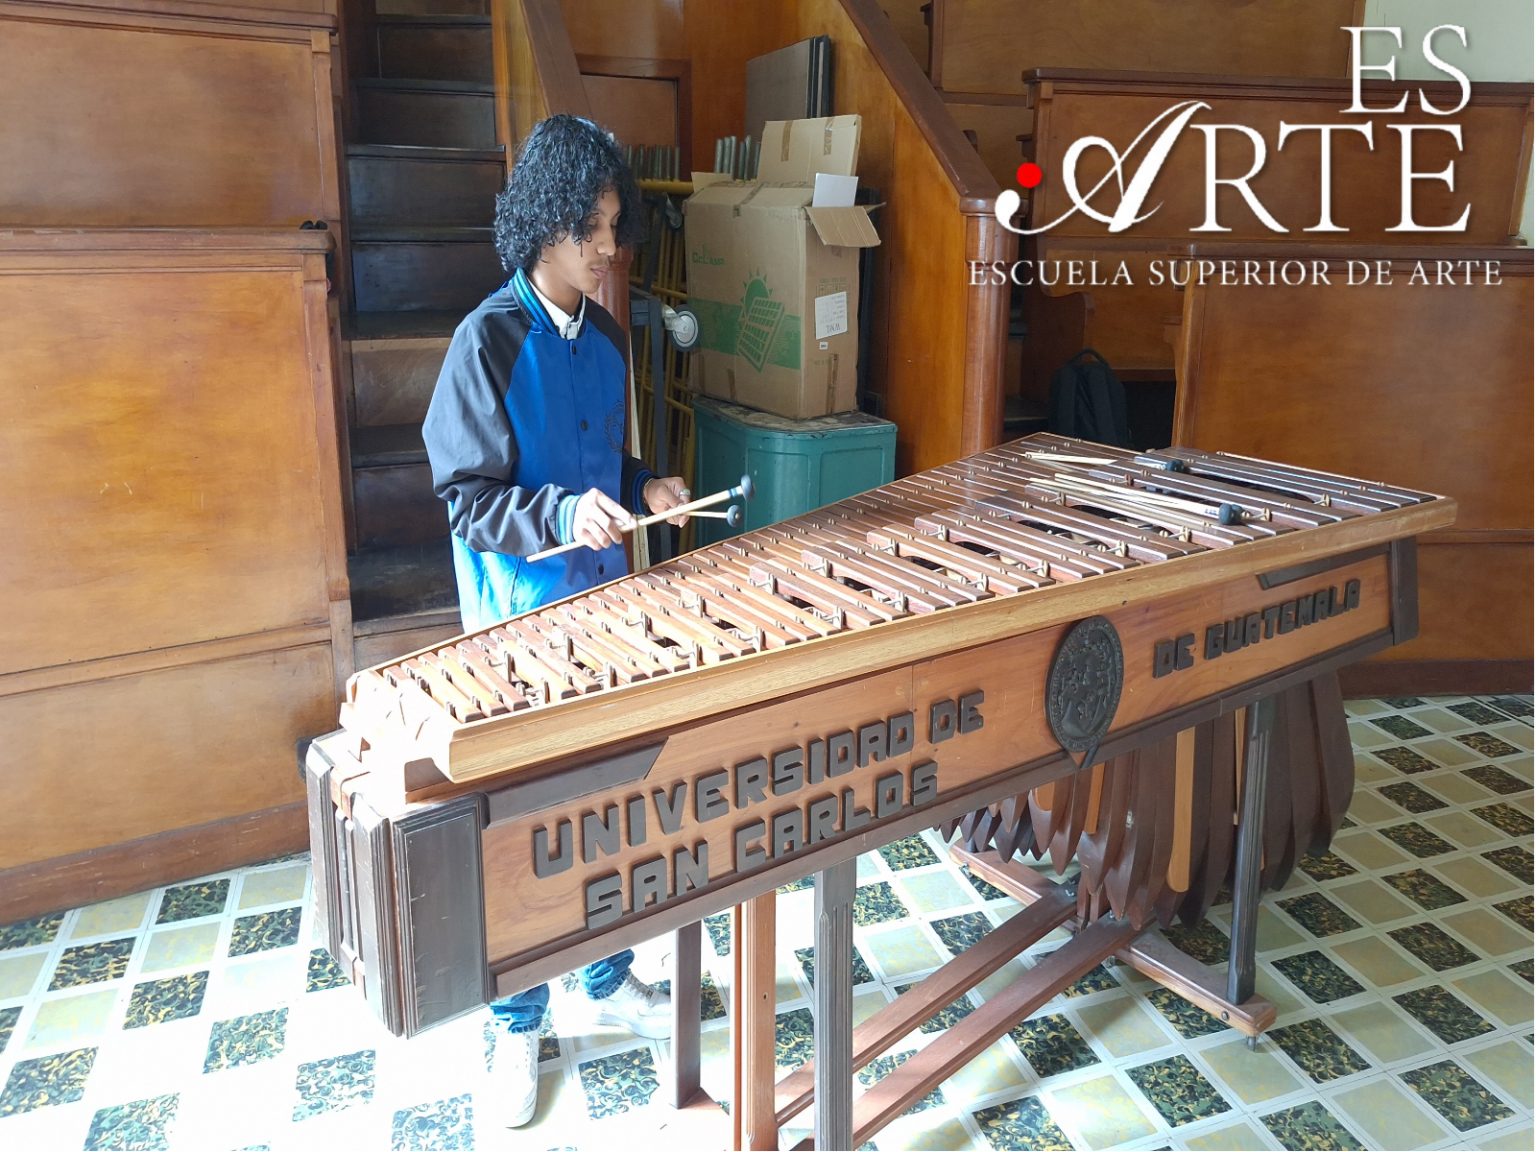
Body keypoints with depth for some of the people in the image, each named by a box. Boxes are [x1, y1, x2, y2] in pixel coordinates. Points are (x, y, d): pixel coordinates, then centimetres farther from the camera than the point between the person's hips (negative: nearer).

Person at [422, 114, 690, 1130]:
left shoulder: (607, 337, 6)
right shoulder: (489, 340, -13)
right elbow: (467, 498, -14)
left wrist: (642, 487, -2)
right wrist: (563, 513, -29)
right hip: (521, 619, -6)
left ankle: (610, 981, 37)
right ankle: (518, 1028, 26)